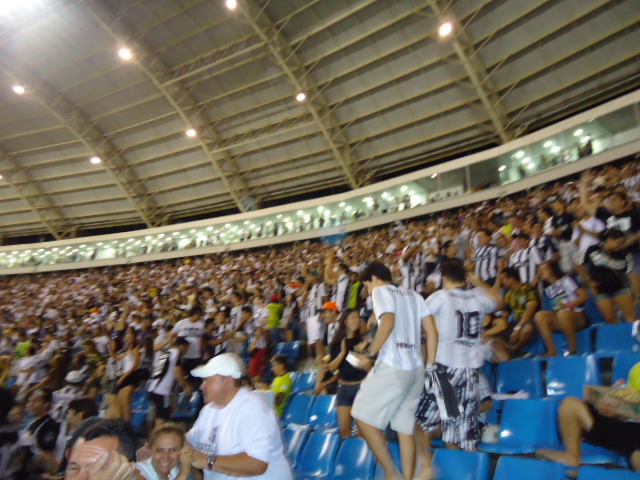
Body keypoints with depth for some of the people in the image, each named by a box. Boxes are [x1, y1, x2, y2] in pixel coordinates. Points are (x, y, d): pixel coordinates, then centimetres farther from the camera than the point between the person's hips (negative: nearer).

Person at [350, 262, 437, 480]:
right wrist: (430, 366, 15)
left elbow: (388, 322, -20)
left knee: (363, 416, 3)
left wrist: (370, 354, -15)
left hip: (392, 366, -8)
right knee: (405, 428, 12)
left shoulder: (381, 291, -1)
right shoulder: (413, 294, 20)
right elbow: (432, 331, 13)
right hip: (415, 367, 8)